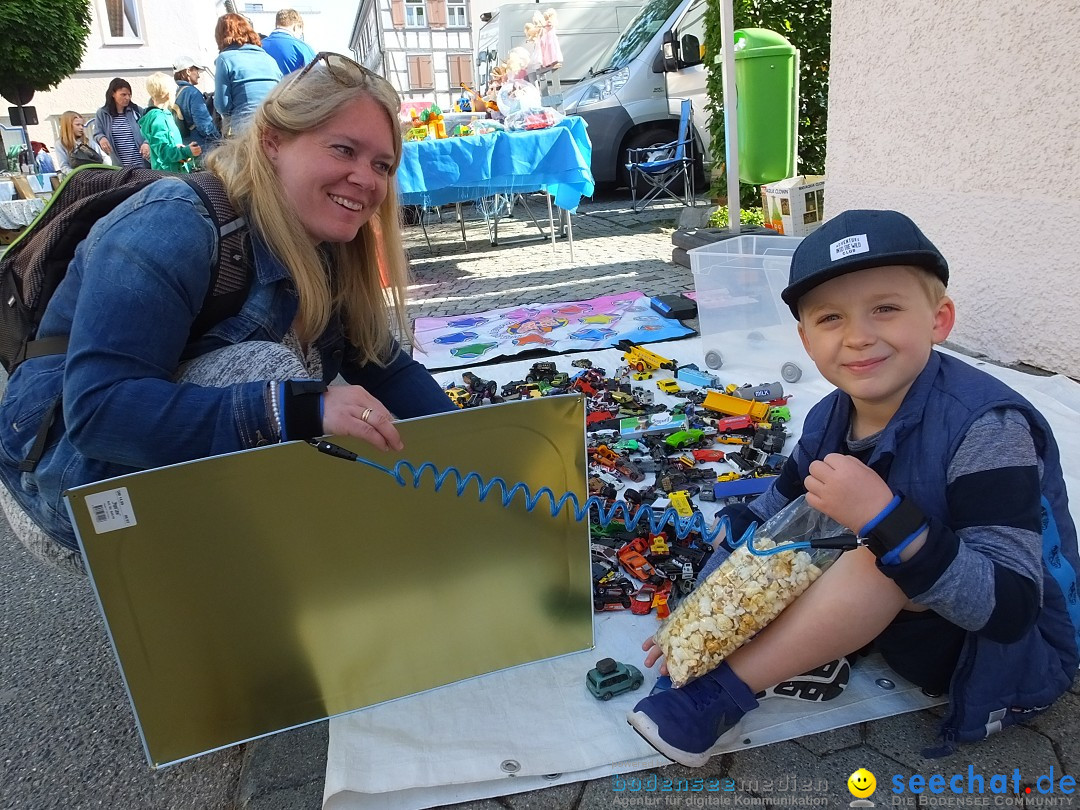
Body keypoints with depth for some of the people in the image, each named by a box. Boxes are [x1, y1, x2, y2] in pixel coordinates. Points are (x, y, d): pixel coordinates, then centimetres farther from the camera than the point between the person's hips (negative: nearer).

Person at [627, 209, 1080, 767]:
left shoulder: (988, 425, -28)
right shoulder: (830, 420, -8)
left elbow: (1009, 609, -33)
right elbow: (765, 519, 0)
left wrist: (885, 520, -45)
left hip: (1022, 656, -6)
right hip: (925, 631, 7)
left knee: (890, 555, -33)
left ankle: (718, 696, -23)